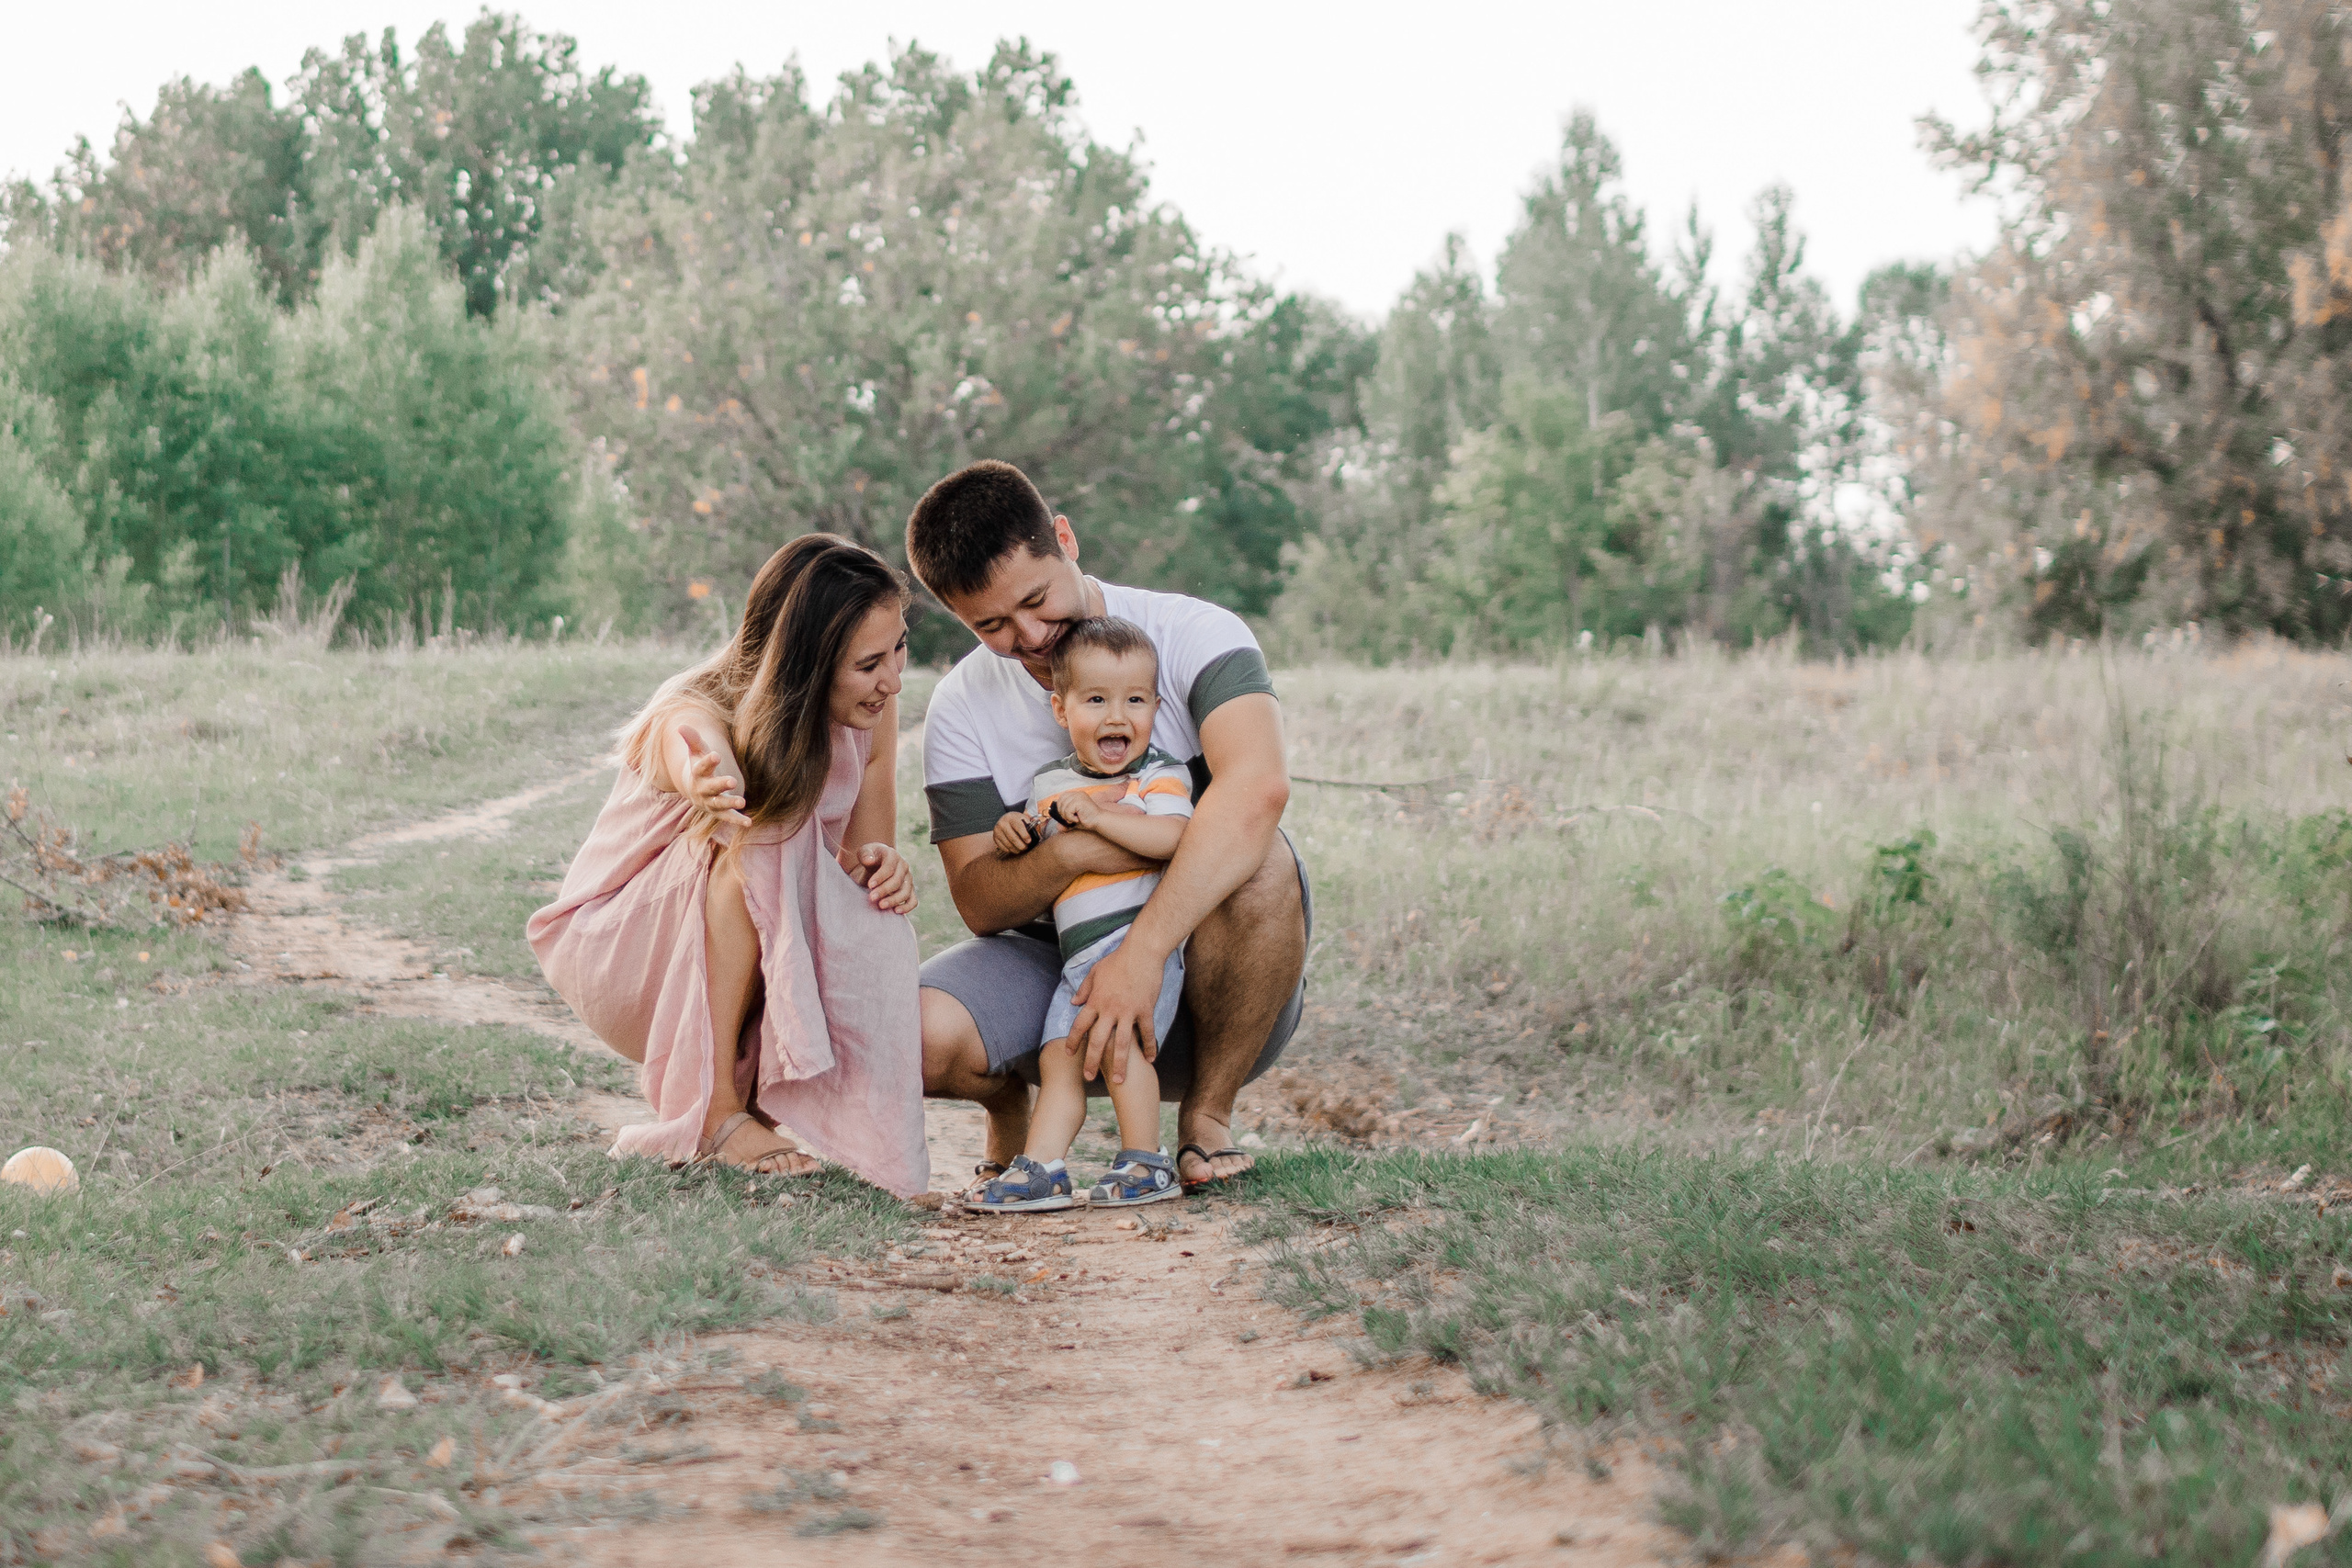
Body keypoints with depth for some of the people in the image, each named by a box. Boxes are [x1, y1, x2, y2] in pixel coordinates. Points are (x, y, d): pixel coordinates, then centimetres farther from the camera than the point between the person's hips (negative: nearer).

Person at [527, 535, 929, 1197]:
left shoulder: (871, 711, -11)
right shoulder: (690, 716, -27)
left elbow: (865, 853, -2)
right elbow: (699, 755, -52)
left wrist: (882, 867, -27)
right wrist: (708, 786, -77)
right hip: (621, 955, -4)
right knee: (757, 831, -34)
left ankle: (746, 1073, 3)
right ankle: (714, 1109, -26)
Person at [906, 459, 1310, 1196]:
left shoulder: (1194, 634, -13)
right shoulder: (961, 708, -1)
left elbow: (1257, 787, -32)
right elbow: (978, 902, -3)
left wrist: (1140, 954, -42)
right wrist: (1065, 855, -28)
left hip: (1198, 978, -2)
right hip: (1056, 963, 2)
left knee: (1260, 863, -36)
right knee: (918, 1037, -29)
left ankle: (1207, 1113, -14)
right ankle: (1012, 1106, 9)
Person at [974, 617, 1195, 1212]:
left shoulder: (1161, 774, 0)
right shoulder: (1048, 783, 17)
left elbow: (1170, 837, -20)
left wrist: (1095, 816, -22)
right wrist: (1016, 833, 0)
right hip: (1077, 950, 7)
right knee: (1058, 1053, -1)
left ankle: (1145, 1162, -12)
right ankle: (1042, 1168, -3)